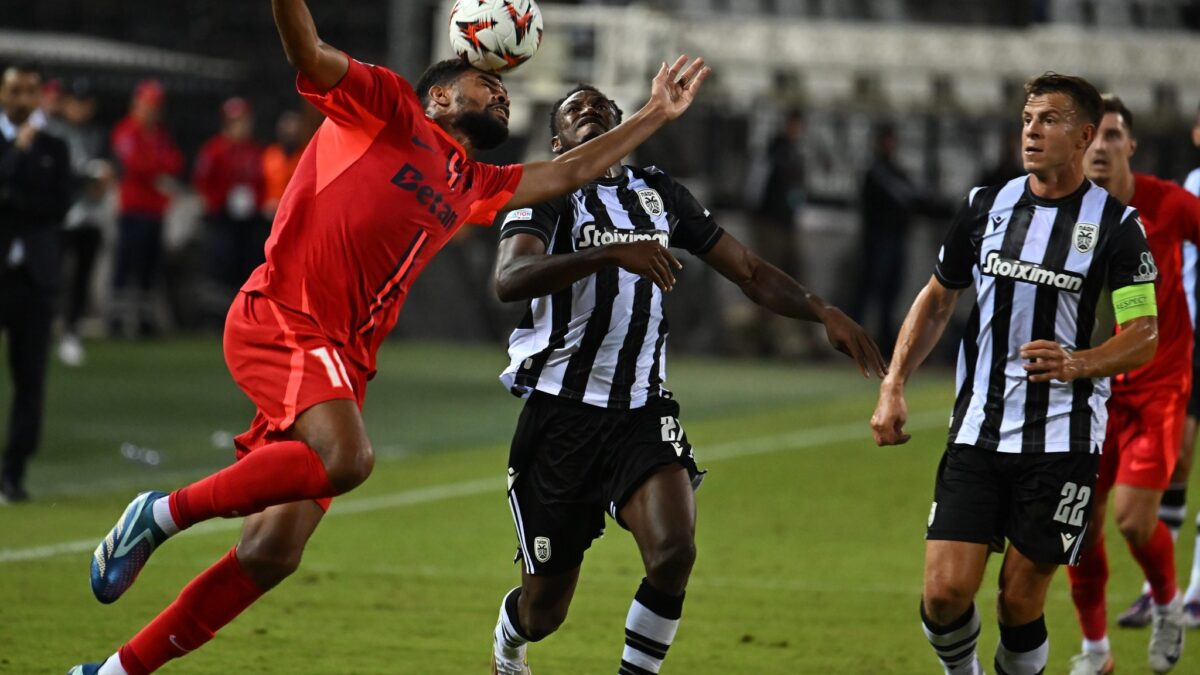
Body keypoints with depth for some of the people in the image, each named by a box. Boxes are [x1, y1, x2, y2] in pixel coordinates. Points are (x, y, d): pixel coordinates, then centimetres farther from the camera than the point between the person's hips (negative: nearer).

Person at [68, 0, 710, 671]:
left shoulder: (472, 186, 27)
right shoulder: (386, 107, 6)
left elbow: (569, 172, 38)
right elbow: (310, 54, -8)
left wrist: (655, 115, 39)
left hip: (343, 363, 8)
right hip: (281, 318, -8)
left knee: (272, 554, -2)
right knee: (347, 457, -33)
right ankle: (161, 514, -17)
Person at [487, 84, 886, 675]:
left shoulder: (658, 194, 14)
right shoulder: (545, 197, -3)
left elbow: (749, 271, 18)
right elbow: (510, 280, -23)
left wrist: (823, 313, 3)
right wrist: (613, 253, -35)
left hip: (642, 415, 3)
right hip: (561, 415, -3)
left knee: (673, 553, -25)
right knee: (544, 610, 5)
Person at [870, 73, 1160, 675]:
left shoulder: (1115, 225, -4)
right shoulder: (985, 205, 7)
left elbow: (1143, 337, -6)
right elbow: (937, 299, 18)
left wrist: (1075, 364, -25)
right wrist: (893, 388, 9)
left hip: (1062, 442, -3)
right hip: (977, 433, 3)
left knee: (1020, 603, -2)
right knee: (946, 591, -8)